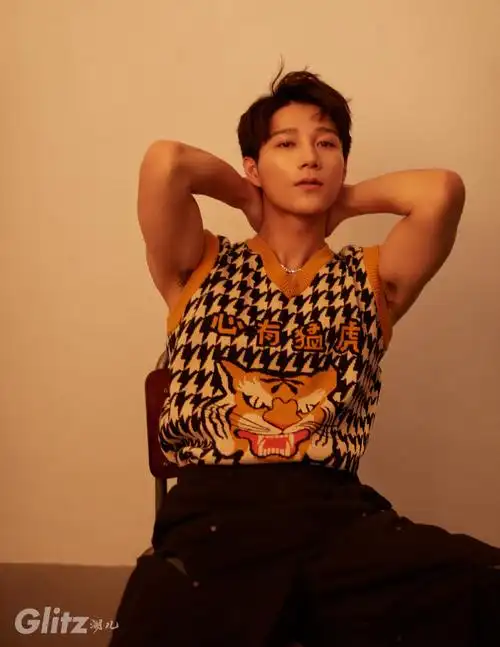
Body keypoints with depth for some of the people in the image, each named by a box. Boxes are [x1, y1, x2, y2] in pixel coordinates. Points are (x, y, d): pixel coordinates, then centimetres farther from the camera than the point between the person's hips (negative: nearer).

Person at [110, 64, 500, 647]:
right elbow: (165, 162, -3)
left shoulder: (369, 279, 19)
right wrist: (249, 200, 16)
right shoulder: (202, 269, 15)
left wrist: (348, 200, 18)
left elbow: (442, 192, 0)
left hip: (339, 512, 3)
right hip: (213, 514, -2)